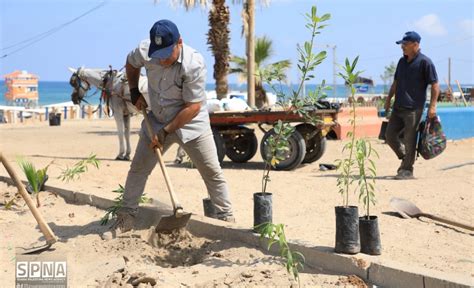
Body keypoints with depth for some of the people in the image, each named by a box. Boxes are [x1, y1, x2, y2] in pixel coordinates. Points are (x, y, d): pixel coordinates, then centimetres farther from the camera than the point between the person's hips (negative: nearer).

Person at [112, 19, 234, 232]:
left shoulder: (194, 64, -28)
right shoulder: (144, 51, -16)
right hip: (157, 121, 4)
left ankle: (227, 219, 5)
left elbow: (193, 107, -25)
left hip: (190, 124, -4)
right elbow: (131, 63, 11)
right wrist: (134, 92, 1)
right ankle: (126, 216, 17)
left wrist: (166, 131, -23)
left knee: (212, 172, -4)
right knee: (138, 169, 6)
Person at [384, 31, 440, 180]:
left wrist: (432, 106, -17)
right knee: (390, 135, 7)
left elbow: (435, 85, -10)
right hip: (398, 107, 8)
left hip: (413, 109, -7)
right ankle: (405, 159, 26)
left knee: (410, 140, -3)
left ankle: (407, 170, 7)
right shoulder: (402, 61, 14)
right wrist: (389, 99, 19)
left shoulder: (424, 62, -8)